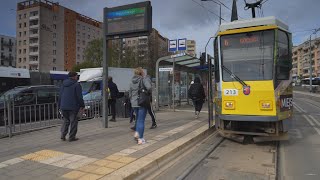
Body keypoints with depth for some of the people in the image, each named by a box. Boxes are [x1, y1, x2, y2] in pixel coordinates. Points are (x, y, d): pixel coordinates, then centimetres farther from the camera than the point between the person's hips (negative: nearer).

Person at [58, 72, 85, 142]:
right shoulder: (76, 85, -8)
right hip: (73, 107, -6)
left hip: (64, 107, 6)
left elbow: (60, 96, 14)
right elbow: (79, 97, -10)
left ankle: (63, 135, 10)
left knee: (66, 121, 17)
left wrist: (59, 106, 18)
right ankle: (72, 137, 5)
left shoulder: (63, 84, 12)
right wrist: (82, 106, -4)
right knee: (73, 121, 2)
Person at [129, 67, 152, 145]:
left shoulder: (132, 81, 10)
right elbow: (149, 87, -26)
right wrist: (147, 93, -6)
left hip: (134, 103, 5)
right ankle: (140, 139, 6)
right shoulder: (144, 80, -8)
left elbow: (130, 93, 14)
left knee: (138, 119, 23)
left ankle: (137, 133, 11)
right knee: (141, 120, 2)